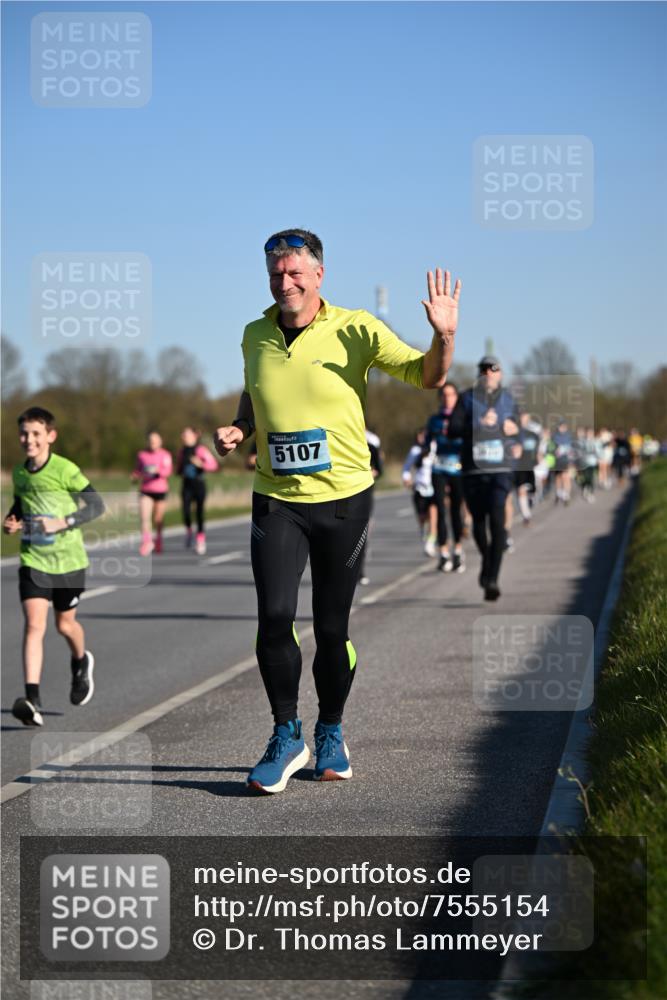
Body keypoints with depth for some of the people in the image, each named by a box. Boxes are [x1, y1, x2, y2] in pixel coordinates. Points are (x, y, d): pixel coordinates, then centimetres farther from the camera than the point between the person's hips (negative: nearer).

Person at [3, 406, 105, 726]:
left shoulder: (65, 470, -13)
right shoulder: (19, 473, 3)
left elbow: (96, 504, -11)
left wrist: (63, 523, -22)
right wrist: (12, 522, 0)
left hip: (68, 559, -3)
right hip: (33, 559, 3)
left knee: (65, 623, 12)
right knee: (34, 624, -13)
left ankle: (81, 662, 47)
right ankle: (32, 699, -20)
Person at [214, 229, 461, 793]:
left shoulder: (355, 330, -6)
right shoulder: (255, 336, 5)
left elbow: (426, 376, -6)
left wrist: (444, 336, -25)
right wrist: (238, 429, 3)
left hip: (344, 498, -2)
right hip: (276, 500, 2)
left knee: (333, 627, 5)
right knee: (274, 617, -12)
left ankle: (331, 733, 26)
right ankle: (286, 737, 4)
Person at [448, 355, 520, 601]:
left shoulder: (508, 400, 9)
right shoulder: (467, 399, 4)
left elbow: (516, 429, 21)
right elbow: (453, 430, -6)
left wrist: (517, 444, 0)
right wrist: (480, 423, -17)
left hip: (500, 470, -1)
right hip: (473, 470, 1)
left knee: (497, 521, -16)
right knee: (479, 521, 11)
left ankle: (492, 578, -19)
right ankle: (486, 560, 40)